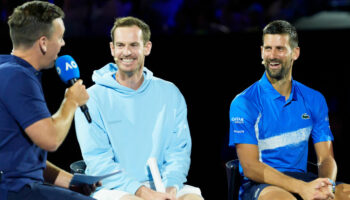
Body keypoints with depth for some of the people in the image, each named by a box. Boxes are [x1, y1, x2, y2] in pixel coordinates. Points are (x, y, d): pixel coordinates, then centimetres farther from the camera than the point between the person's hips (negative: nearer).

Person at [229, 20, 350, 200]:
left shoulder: (314, 100, 11)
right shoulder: (243, 103, -4)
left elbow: (326, 158, 9)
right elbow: (250, 167, -11)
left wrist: (326, 184, -17)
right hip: (259, 185, -4)